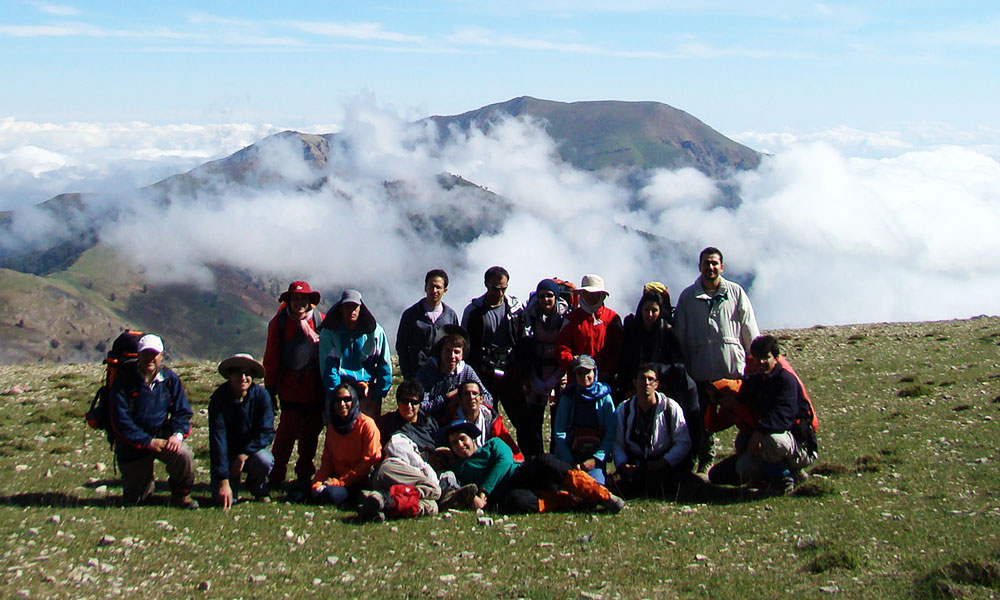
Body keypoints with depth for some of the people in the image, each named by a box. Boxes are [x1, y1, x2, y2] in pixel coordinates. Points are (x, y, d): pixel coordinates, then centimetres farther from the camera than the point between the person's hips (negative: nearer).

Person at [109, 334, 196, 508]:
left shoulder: (170, 379, -2)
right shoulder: (124, 380, -11)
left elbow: (182, 412, 1)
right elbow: (120, 421, -14)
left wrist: (178, 434, -21)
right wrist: (148, 442, -22)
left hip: (162, 435, 2)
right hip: (133, 443, -1)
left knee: (184, 454, -31)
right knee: (132, 502, 2)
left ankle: (180, 495, -2)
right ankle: (146, 484, 40)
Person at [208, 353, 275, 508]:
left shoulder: (261, 395, -15)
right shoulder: (218, 398, -19)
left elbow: (267, 433, -13)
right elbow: (217, 439, -23)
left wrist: (244, 455, -28)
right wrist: (223, 481, -29)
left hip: (252, 450, 1)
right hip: (226, 454, -1)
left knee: (264, 460, -33)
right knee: (222, 499, -19)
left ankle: (257, 488, 2)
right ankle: (233, 481, 18)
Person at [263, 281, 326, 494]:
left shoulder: (320, 320, 2)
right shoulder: (279, 322, 2)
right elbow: (271, 358, 5)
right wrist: (270, 388, 1)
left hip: (314, 388, 1)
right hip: (290, 388, -1)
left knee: (311, 433, 6)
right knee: (287, 430, -6)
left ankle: (304, 477, 19)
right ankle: (275, 477, 6)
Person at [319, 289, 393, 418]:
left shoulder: (375, 332, 1)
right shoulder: (328, 333, 0)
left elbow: (384, 365, 4)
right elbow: (328, 367, -4)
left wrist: (378, 395, -1)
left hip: (368, 393, 0)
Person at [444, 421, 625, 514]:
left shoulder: (493, 444, 23)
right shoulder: (458, 471, 28)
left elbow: (504, 461, 4)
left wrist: (483, 491, -8)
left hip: (524, 474, 1)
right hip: (508, 492, -1)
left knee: (543, 462, -34)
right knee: (517, 501, -40)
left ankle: (604, 497, -34)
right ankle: (573, 501, -29)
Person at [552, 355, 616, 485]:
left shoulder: (604, 397, 1)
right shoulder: (568, 396, 2)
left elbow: (610, 434, -3)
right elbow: (559, 432, -1)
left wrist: (595, 459, -13)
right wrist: (569, 461, -12)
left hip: (596, 457, 0)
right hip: (570, 456, 0)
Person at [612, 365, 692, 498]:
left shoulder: (671, 408, -5)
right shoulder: (623, 410, 1)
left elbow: (683, 443, -7)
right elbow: (617, 443, 2)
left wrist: (663, 463, -18)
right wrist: (622, 465, -16)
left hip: (664, 463, -2)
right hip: (634, 463, 2)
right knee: (617, 483, -23)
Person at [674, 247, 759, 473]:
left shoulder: (736, 293, 6)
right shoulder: (688, 296, 8)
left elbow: (750, 332, 7)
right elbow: (680, 336, 11)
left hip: (734, 368, -1)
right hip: (701, 368, 1)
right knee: (704, 419, 8)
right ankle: (706, 460, 20)